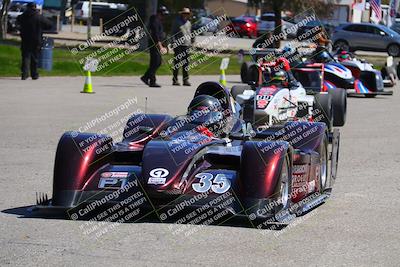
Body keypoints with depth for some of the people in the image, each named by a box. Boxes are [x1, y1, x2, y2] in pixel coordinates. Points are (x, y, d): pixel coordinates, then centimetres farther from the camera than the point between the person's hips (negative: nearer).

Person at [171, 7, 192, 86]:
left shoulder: (188, 23, 16)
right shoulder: (177, 22, -1)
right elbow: (173, 33, -3)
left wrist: (190, 43, 16)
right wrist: (174, 43, -10)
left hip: (186, 45, 5)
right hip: (178, 44, -5)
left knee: (186, 63, 2)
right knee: (177, 63, -3)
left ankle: (186, 80, 4)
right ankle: (175, 80, 1)